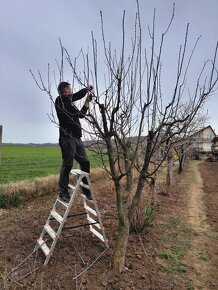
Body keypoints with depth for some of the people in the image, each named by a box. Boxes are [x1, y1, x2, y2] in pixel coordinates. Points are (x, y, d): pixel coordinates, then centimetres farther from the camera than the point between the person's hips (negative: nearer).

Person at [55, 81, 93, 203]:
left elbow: (81, 114, 30)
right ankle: (63, 193, 2)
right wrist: (87, 88, 0)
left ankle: (86, 191, 16)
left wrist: (87, 102, 22)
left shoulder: (71, 104, 23)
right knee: (67, 165, -8)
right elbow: (77, 95, -17)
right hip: (67, 138, -8)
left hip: (77, 138, 8)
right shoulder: (60, 100, -3)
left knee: (85, 163, 6)